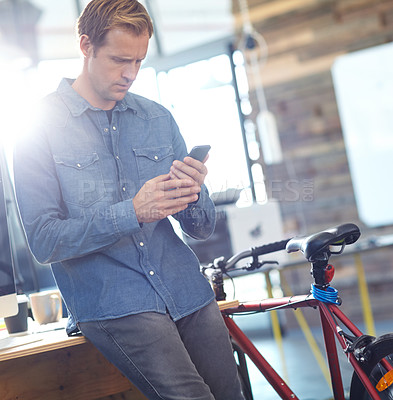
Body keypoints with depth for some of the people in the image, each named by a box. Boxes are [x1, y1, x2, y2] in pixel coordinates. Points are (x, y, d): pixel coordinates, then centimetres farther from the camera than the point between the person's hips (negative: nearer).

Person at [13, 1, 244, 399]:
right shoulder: (40, 127, -2)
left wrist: (193, 195, -12)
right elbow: (43, 240, -9)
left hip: (187, 292, 5)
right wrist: (131, 213, -20)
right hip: (111, 302, -5)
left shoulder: (158, 119, 11)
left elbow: (202, 229, 11)